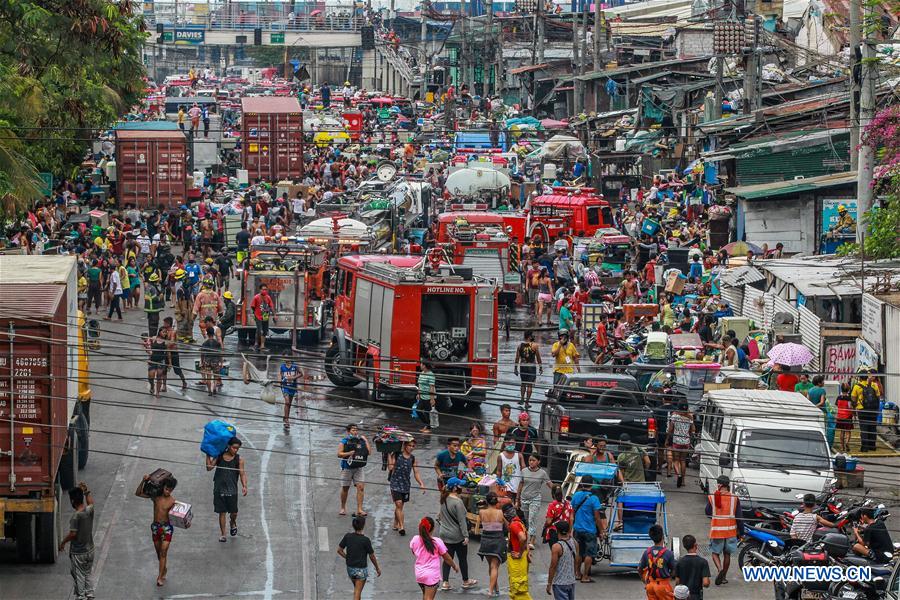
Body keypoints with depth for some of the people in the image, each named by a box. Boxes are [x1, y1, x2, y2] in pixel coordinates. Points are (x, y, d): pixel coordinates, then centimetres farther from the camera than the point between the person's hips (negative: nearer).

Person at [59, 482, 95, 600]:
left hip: (78, 553, -7)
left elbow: (72, 534, -23)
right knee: (88, 574, 20)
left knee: (79, 576, 7)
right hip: (89, 550, 7)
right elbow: (91, 501, 19)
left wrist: (63, 543, -9)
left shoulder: (76, 516, -24)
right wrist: (86, 490, 13)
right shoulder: (89, 510, -5)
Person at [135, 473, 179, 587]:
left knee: (163, 551, -10)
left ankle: (160, 577, -6)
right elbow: (138, 493, -5)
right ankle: (164, 569, 41)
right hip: (155, 526, 3)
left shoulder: (172, 501, -10)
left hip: (167, 527, -3)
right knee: (158, 551, 17)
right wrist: (143, 481, -18)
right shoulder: (155, 496, -4)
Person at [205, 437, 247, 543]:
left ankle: (233, 523, 40)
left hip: (232, 490, 0)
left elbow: (242, 473, -4)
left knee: (233, 512, 4)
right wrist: (208, 456, -7)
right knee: (222, 512, 2)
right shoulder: (219, 456, 2)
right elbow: (209, 467, 1)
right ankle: (222, 534, 12)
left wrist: (244, 486, -16)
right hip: (219, 489, 0)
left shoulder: (239, 459, -1)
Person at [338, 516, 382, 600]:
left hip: (350, 567, 5)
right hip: (361, 569, -5)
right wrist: (377, 568, 5)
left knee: (356, 589, 24)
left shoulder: (347, 536, -8)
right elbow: (372, 556, -10)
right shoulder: (365, 540, -19)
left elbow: (339, 550, -1)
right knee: (357, 592, 2)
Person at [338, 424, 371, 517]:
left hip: (359, 467, 2)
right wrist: (350, 453, -19)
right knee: (345, 488, 9)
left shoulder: (361, 440, 6)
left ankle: (359, 510, -10)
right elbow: (339, 454, -7)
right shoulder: (344, 441, -1)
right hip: (347, 467, -2)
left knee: (361, 487, -10)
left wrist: (365, 441, -1)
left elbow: (369, 452, 2)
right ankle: (343, 508, 25)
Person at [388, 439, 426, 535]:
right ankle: (401, 526, -16)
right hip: (395, 483, -4)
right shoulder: (397, 455, -4)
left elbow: (416, 473, 8)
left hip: (406, 484, 4)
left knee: (400, 505, 13)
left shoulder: (412, 458, 7)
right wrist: (389, 455, -15)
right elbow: (390, 467, -11)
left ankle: (395, 524, 29)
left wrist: (421, 484, -3)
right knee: (398, 504, -13)